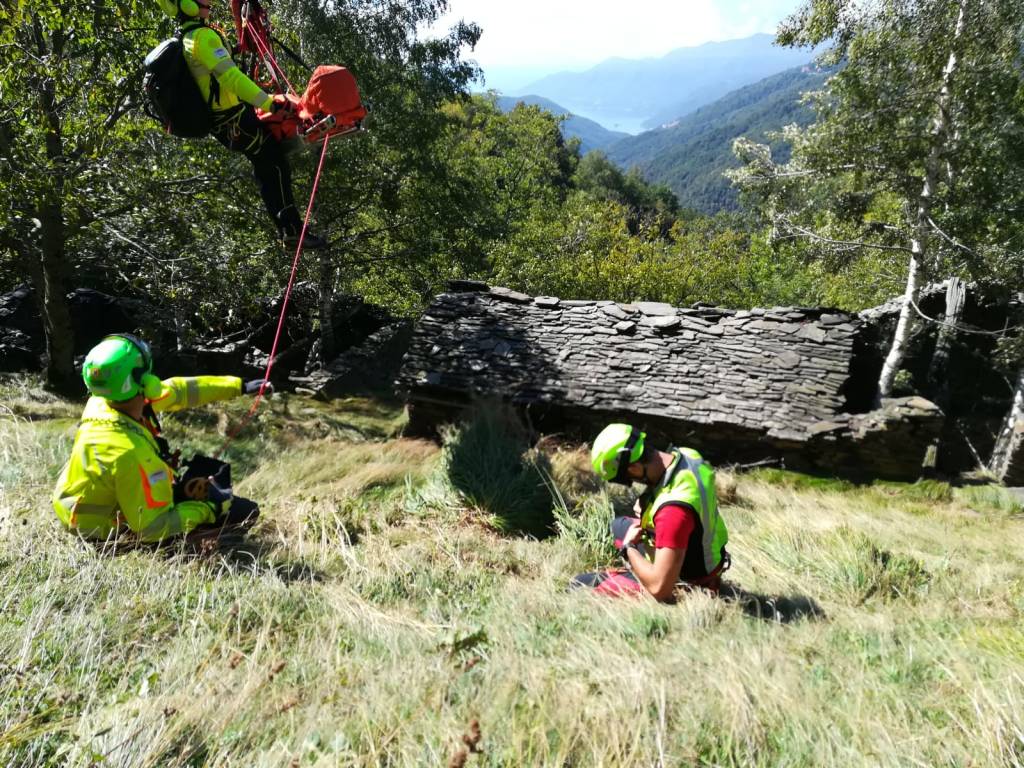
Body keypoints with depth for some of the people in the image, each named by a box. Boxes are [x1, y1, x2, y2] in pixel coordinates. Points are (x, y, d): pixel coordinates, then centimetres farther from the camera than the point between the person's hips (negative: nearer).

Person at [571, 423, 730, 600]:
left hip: (686, 583, -9)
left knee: (579, 584, -7)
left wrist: (628, 548, -19)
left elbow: (659, 588, -36)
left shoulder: (674, 509, -40)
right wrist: (647, 504, -3)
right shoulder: (686, 454, -13)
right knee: (619, 525, 27)